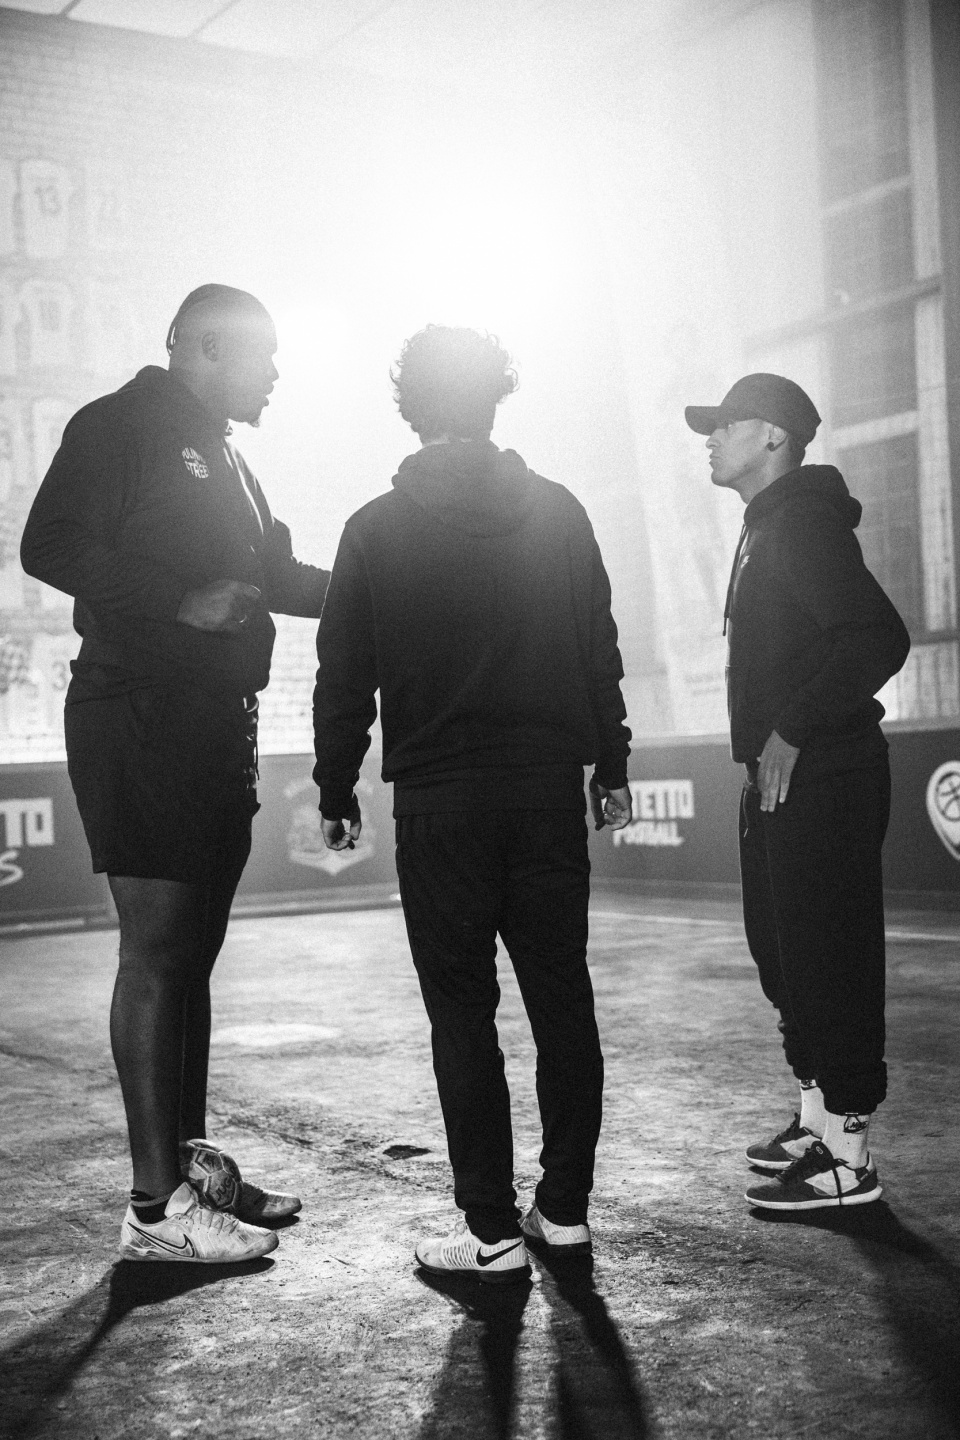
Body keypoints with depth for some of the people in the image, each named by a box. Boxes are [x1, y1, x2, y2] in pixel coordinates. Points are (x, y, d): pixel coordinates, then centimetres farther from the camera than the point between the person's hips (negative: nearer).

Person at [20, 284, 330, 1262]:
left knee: (192, 950, 12)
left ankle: (190, 1159, 22)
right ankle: (157, 1207, -3)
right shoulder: (118, 427, -5)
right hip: (140, 721, -9)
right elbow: (51, 546, -16)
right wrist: (183, 598, -21)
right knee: (157, 947, -8)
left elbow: (275, 575, 28)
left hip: (217, 725, 9)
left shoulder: (222, 458, 22)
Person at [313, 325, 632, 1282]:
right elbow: (600, 652, 6)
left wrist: (336, 793, 9)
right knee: (561, 997, 10)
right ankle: (565, 1208, 18)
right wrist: (610, 768, 14)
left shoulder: (375, 529, -1)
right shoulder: (557, 512, 4)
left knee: (462, 1011, 3)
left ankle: (493, 1231, 5)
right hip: (549, 788, 3)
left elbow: (344, 677, 0)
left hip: (439, 802, -2)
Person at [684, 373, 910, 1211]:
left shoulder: (804, 524, -13)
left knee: (830, 960, -5)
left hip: (819, 780, -11)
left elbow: (878, 639, -24)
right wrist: (772, 740, 13)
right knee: (784, 953, 16)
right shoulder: (769, 528, 18)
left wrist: (793, 730, -22)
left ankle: (848, 1156, 4)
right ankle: (819, 1119, 28)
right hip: (781, 780, 11)